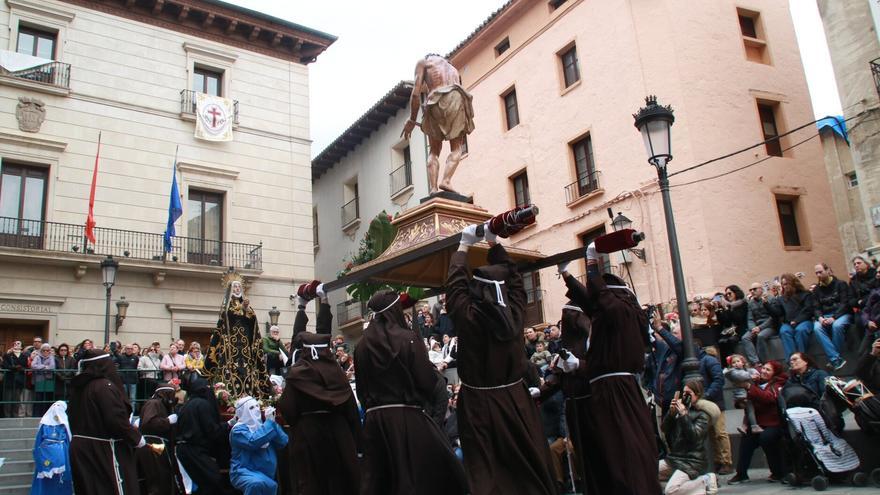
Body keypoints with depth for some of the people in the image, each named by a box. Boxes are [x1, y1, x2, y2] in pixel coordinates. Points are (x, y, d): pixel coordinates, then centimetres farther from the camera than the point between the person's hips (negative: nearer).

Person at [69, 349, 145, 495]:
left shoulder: (78, 386, 7)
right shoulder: (105, 386, -18)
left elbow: (74, 418, 15)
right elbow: (117, 420, -23)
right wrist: (137, 438, -10)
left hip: (81, 448, 8)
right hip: (102, 450, -8)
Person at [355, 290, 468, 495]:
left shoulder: (362, 345, 4)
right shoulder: (407, 338, -9)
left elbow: (361, 388, 11)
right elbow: (428, 381, -12)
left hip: (373, 418, 5)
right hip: (406, 416, -5)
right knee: (431, 473, 3)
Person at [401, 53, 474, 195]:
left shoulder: (423, 62, 22)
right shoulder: (453, 69, 36)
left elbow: (416, 92, 7)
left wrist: (412, 120, 11)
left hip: (436, 102, -2)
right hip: (456, 98, 2)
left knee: (434, 151, 11)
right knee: (456, 148, 13)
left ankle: (433, 189, -4)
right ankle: (446, 180, -12)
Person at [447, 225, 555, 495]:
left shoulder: (468, 317, -16)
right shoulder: (514, 313, -7)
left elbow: (455, 283, -1)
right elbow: (513, 276, 8)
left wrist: (464, 247, 10)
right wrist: (493, 243, 15)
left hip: (480, 402, -3)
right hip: (515, 399, 3)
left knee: (486, 470, 5)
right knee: (528, 465, 13)